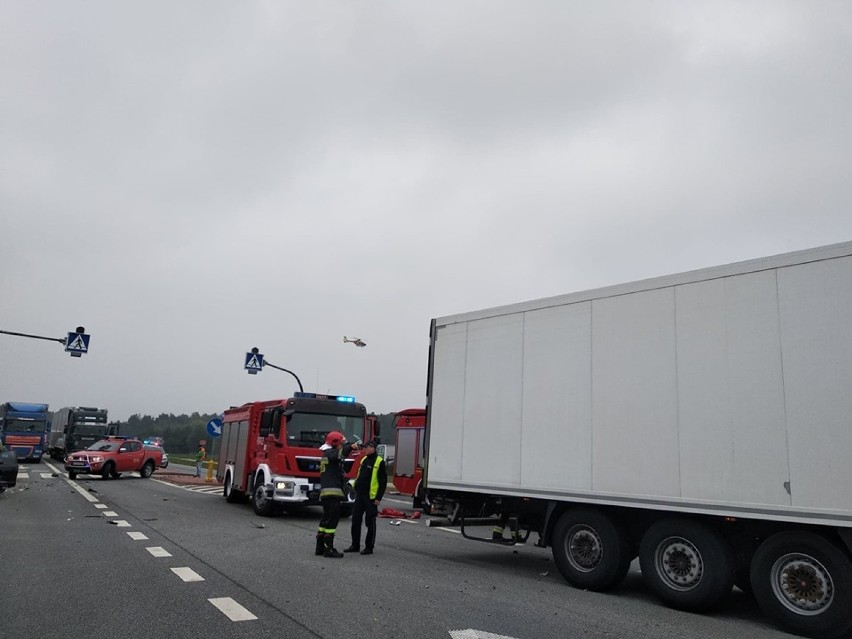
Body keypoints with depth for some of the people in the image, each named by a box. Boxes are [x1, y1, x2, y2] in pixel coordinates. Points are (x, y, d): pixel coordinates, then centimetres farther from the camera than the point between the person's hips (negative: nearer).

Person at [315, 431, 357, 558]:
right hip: (332, 492, -10)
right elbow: (341, 453, -32)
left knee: (326, 520, 14)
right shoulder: (330, 453, -7)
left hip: (325, 493, 10)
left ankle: (320, 547, 18)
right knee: (332, 520, -9)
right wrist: (351, 447, -46)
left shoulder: (327, 455, 24)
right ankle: (328, 549, -10)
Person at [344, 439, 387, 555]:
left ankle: (369, 547, 10)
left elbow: (383, 482, -11)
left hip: (370, 498, -7)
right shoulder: (364, 460, 13)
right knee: (355, 521, 9)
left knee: (370, 523, 2)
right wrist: (356, 491, 17)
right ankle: (355, 545, 19)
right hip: (359, 496, 7)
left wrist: (378, 498, -14)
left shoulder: (379, 462, -10)